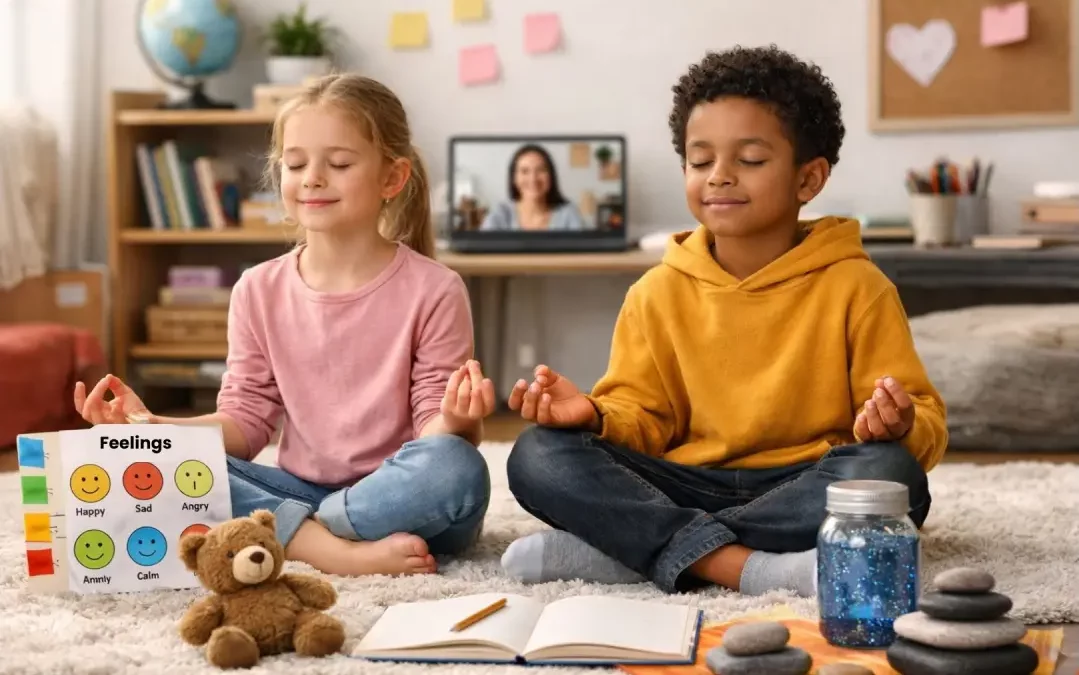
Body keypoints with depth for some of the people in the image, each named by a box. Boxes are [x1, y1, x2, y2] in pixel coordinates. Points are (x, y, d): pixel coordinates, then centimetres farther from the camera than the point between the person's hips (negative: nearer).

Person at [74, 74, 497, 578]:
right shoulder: (259, 291, 5)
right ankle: (333, 551, -27)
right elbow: (245, 422, 5)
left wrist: (452, 422, -30)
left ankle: (283, 532, -19)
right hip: (301, 490, 3)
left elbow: (432, 423, -5)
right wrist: (154, 427, -13)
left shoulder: (432, 291, -6)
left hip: (395, 498, -3)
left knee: (456, 468, -36)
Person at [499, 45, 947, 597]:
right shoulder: (658, 293, 8)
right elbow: (643, 420, 9)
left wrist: (897, 425, -27)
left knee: (890, 473, -35)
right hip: (687, 489, 2)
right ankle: (746, 567, -34)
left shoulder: (854, 286, -1)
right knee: (539, 456, -20)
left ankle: (625, 549, -30)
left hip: (803, 491, -2)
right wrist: (595, 415, -14)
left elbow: (924, 425, -3)